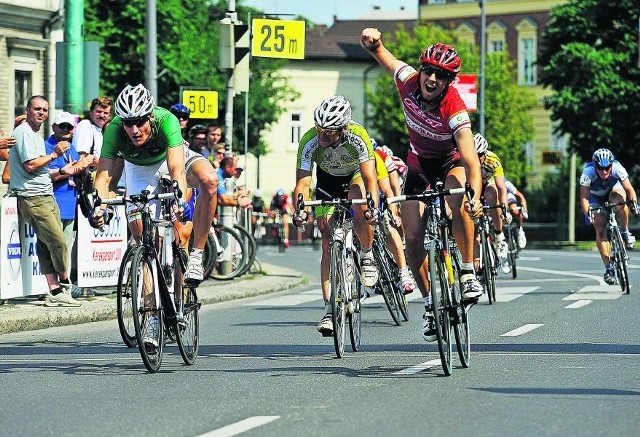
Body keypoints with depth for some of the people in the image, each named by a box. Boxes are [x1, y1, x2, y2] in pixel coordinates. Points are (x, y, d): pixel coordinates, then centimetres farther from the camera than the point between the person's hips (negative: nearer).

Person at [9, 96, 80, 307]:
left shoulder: (36, 135, 22)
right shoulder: (23, 132, -9)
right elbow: (30, 165, -17)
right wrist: (54, 155, -11)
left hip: (46, 196, 10)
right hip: (33, 199, -10)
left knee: (46, 246, 4)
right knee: (58, 241, -12)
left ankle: (54, 292, 1)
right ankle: (64, 285, 2)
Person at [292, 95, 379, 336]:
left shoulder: (357, 137, -37)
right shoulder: (310, 141, -33)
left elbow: (370, 178, -40)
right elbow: (303, 182, -37)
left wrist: (373, 206, -58)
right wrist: (300, 208, -56)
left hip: (356, 173, -2)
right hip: (327, 178, 2)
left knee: (359, 210, -35)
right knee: (328, 241, -8)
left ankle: (368, 256, -7)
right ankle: (330, 309, -7)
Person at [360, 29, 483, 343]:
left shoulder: (455, 109, -34)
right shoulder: (409, 82, -22)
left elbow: (471, 160, -44)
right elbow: (383, 55, -2)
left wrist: (475, 197, -60)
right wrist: (373, 42, -26)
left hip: (451, 161, -4)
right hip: (419, 164, 4)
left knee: (459, 203, -38)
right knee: (413, 238, -5)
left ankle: (469, 272, -24)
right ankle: (430, 304, 12)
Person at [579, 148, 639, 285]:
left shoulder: (617, 168, -33)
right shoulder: (588, 172, -35)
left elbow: (629, 189, -31)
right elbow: (584, 197, -34)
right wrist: (588, 213, -51)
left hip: (613, 188, 0)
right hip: (596, 197, 0)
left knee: (619, 202, -36)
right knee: (600, 230, -14)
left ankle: (625, 232, -10)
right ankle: (608, 267, -8)